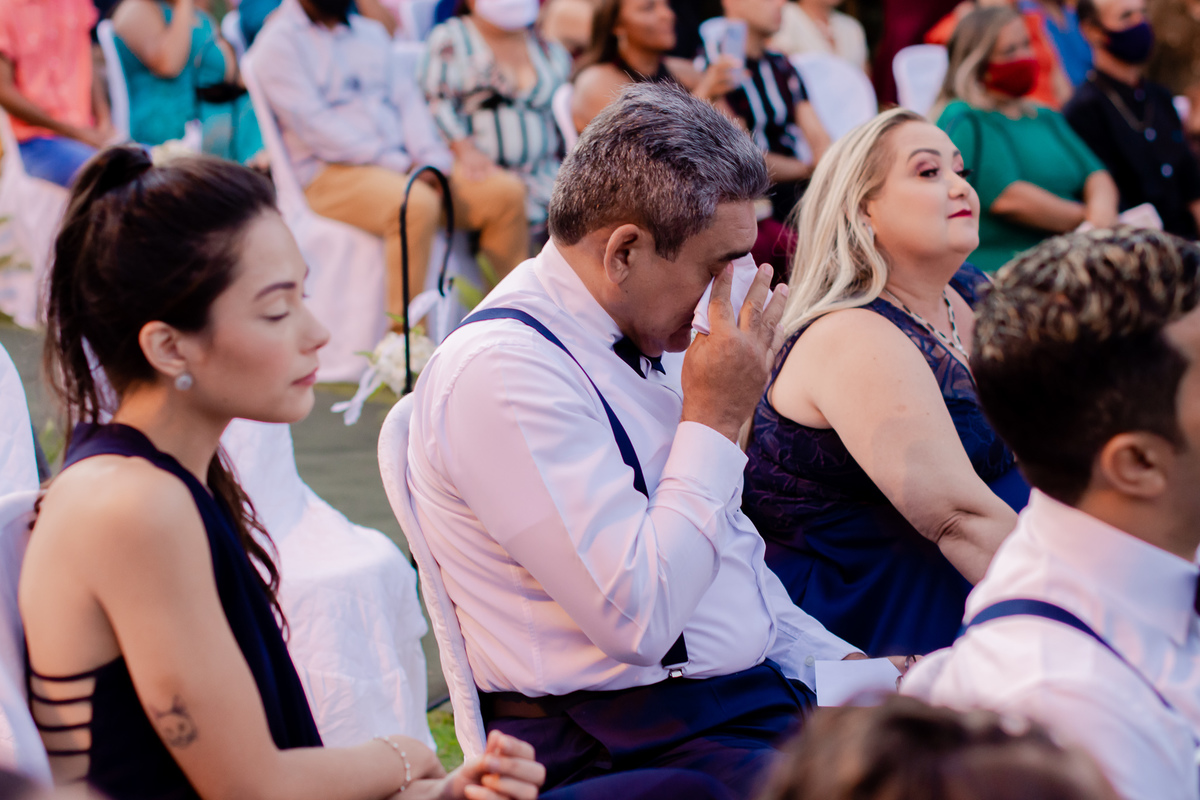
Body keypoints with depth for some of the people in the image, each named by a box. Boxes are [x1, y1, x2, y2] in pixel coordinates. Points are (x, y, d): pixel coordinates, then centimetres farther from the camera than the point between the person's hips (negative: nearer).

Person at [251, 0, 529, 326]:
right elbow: (314, 124, -11)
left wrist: (435, 159, -6)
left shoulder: (370, 32, 23)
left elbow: (407, 98, 15)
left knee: (506, 190, -12)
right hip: (330, 173, -7)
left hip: (402, 163, 7)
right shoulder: (278, 41, 0)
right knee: (417, 203, -37)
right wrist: (401, 164, -17)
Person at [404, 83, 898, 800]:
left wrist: (842, 661, 13)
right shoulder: (503, 371, -17)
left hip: (765, 689, 9)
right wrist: (715, 419, -15)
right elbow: (637, 618, -23)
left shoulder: (653, 336, 13)